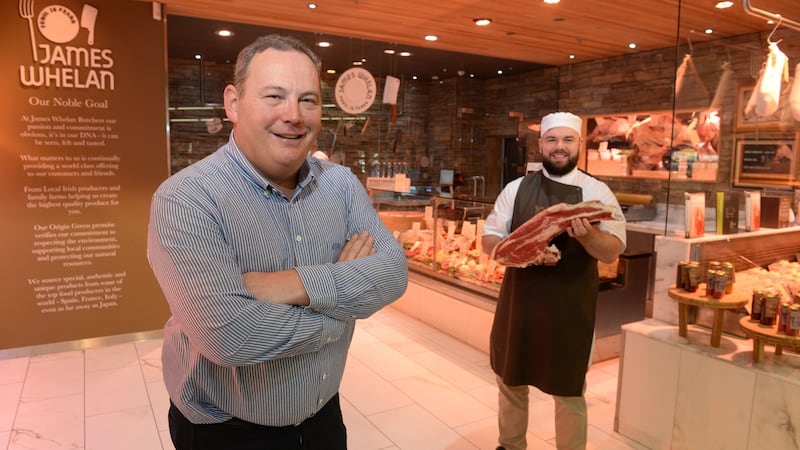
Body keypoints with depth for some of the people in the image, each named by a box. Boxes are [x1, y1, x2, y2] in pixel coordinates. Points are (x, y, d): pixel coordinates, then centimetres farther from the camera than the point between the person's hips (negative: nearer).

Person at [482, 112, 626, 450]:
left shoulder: (597, 192, -3)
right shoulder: (516, 189, 3)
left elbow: (612, 251, -8)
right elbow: (489, 239, 3)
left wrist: (587, 235, -30)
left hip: (570, 307, -3)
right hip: (519, 300, 3)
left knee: (568, 390, 11)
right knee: (510, 381, 19)